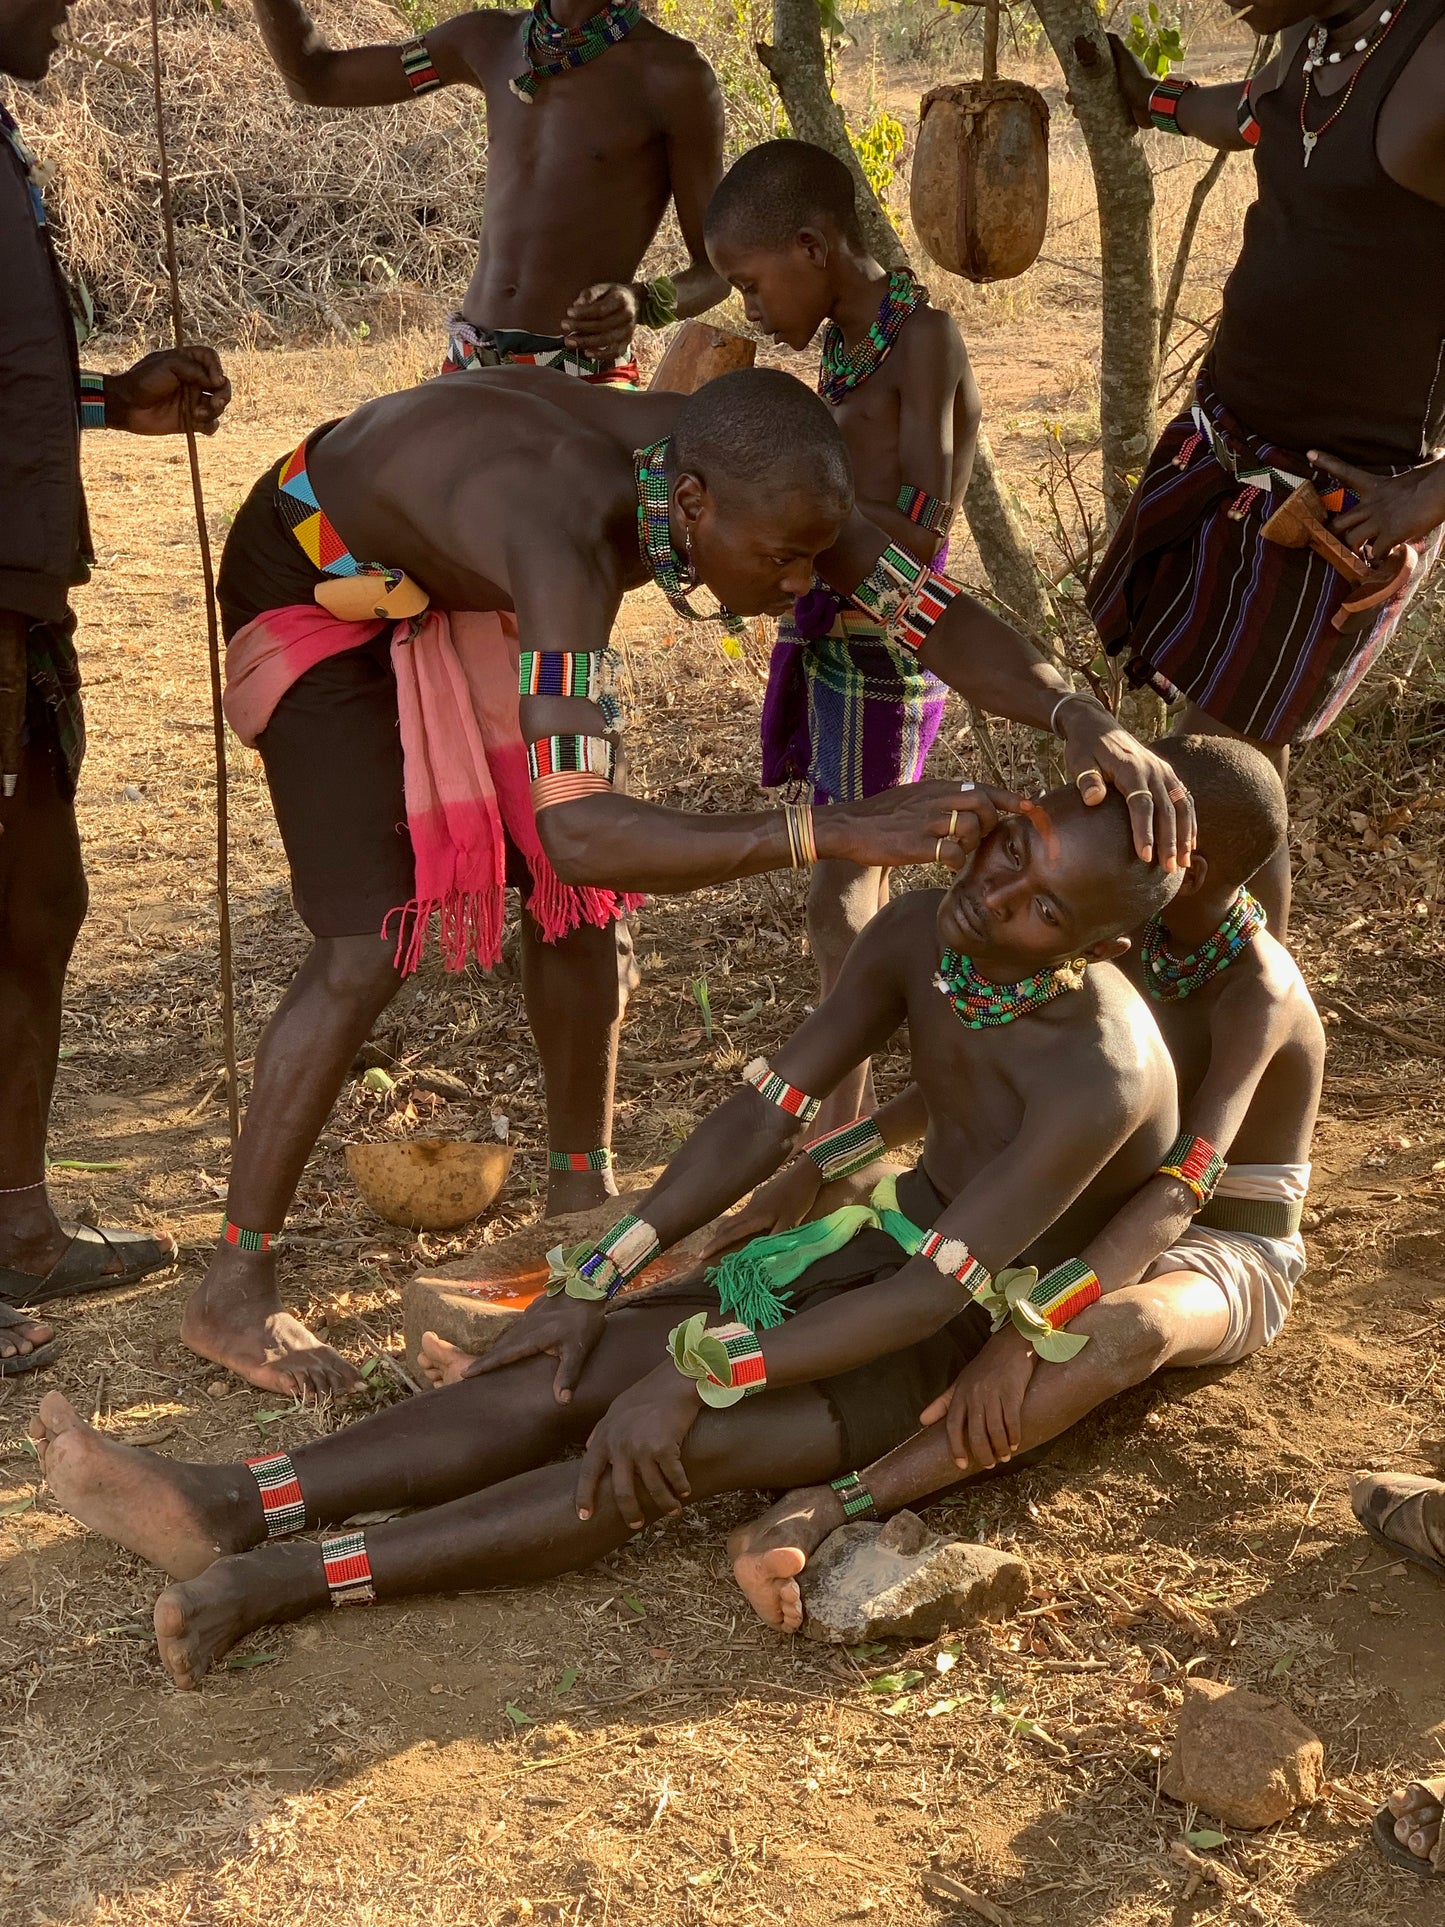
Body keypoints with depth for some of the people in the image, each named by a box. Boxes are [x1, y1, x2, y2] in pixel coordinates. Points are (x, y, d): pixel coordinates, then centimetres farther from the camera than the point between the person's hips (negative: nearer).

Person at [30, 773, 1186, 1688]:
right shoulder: (921, 939, -9)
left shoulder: (1102, 1076, -31)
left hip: (992, 1345, -7)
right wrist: (599, 1280, -9)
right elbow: (765, 1117, -5)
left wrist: (696, 1376, -35)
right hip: (887, 1244, 7)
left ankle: (292, 1582, -34)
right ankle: (228, 1509, -21)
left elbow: (933, 1298, -32)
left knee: (681, 1449, -30)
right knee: (573, 1374, -13)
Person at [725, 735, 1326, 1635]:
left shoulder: (1258, 992, -26)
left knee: (1133, 1326, -44)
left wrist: (1020, 1339, -49)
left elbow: (1181, 1191, -38)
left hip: (1225, 1265, -8)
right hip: (1112, 1220, 8)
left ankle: (842, 1506, -54)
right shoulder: (1133, 935, -4)